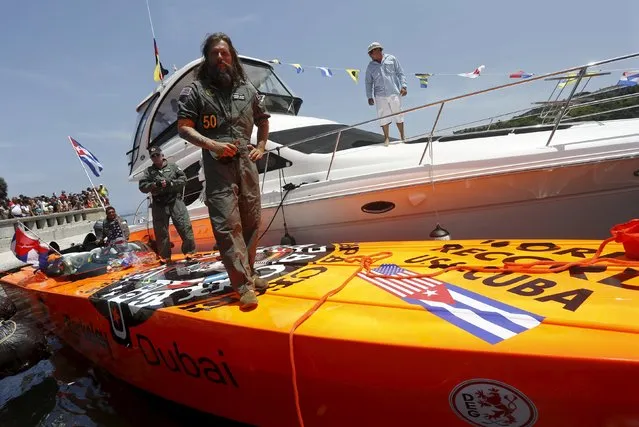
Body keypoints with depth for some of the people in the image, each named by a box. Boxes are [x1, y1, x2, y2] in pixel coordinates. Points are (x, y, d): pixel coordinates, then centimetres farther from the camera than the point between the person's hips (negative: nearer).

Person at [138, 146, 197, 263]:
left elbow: (183, 179, 2)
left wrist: (170, 183, -12)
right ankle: (164, 256, 16)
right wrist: (153, 185, -14)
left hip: (175, 202, -1)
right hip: (159, 205, 2)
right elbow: (142, 186, 4)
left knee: (185, 227, -7)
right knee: (161, 232, 5)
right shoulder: (149, 171, 12)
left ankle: (190, 251, 4)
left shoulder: (172, 166, 9)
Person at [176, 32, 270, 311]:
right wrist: (213, 145, -14)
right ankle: (244, 286, -10)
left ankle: (248, 274, 23)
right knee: (227, 224, -12)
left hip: (246, 162, 5)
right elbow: (183, 127, 0)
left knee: (251, 221, 7)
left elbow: (262, 120, 29)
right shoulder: (195, 90, 5)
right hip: (217, 165, -4)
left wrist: (261, 147, 15)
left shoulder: (246, 88, 17)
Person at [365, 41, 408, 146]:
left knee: (398, 115, 4)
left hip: (394, 93, -1)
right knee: (383, 116, 0)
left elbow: (400, 73, 7)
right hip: (380, 95, 1)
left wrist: (403, 86, -3)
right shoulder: (370, 66, 10)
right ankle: (386, 137, 13)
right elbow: (368, 82, 14)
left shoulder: (391, 59, 6)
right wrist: (369, 96, 6)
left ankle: (402, 136, 17)